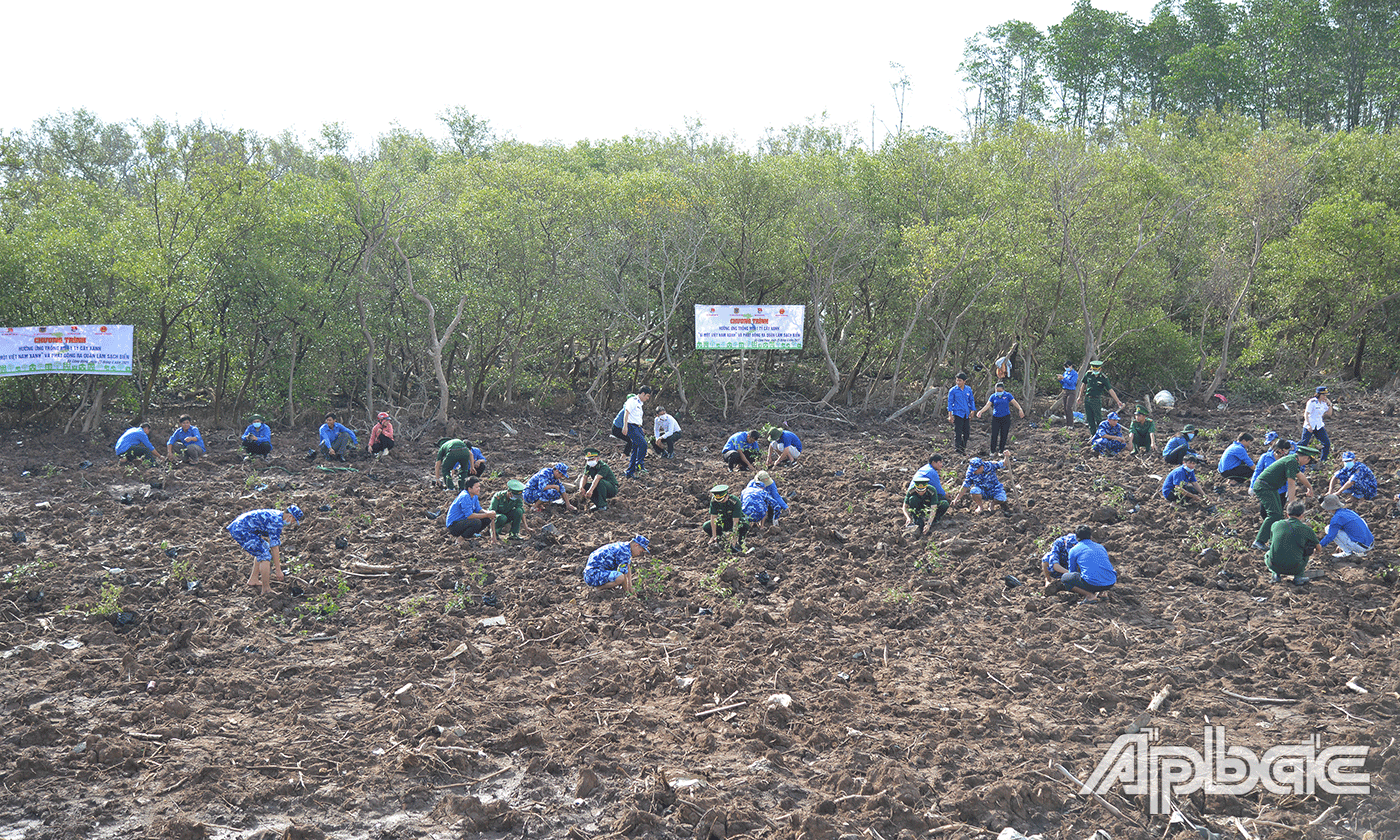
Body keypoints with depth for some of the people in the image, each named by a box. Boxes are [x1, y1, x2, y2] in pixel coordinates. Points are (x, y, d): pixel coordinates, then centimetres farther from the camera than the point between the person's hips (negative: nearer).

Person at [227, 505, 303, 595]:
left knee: (265, 547, 22)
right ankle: (266, 589, -6)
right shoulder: (277, 522, -15)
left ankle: (253, 580, 24)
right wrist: (278, 570, -10)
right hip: (242, 531, -11)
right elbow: (275, 547, -15)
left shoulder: (275, 514, 16)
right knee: (265, 556, -10)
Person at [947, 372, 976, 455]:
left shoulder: (968, 389, 7)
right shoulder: (953, 390, -4)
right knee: (958, 433, -7)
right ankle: (958, 450, -2)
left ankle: (963, 448, 22)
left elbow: (971, 400, 16)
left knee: (967, 433, 6)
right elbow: (950, 402, -3)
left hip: (966, 414, 4)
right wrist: (950, 415, -7)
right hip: (957, 414, -4)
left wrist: (972, 411, 11)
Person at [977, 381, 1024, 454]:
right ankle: (992, 451, 4)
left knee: (1004, 435, 2)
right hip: (996, 417, 0)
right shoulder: (993, 396, 3)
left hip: (1005, 417, 0)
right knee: (994, 435, -4)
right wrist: (981, 411, -18)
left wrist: (1020, 409, -21)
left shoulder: (1007, 395, 0)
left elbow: (1015, 403, -4)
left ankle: (1001, 450, 13)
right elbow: (987, 405, -2)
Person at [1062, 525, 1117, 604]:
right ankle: (1103, 592, 11)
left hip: (1092, 584, -5)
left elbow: (1072, 571, 25)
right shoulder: (1100, 547, 23)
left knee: (1064, 578, 15)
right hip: (1111, 583, 5)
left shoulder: (1073, 550, 11)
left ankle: (1090, 595, -4)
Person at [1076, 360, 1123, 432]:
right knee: (1089, 419, 9)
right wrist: (1080, 397, 18)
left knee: (1098, 420, -6)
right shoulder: (1088, 374, 0)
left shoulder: (1104, 378, -10)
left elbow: (1110, 390, -10)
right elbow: (1083, 385, 13)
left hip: (1096, 400, -4)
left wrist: (1118, 401, -13)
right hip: (1087, 399, 4)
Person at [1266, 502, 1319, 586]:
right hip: (1294, 569, -2)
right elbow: (1318, 548, 21)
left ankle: (1275, 574, 11)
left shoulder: (1275, 525, 8)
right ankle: (1299, 577, 15)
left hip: (1274, 566, 2)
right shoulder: (1306, 529, 3)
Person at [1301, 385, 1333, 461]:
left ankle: (1323, 460, 12)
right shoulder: (1312, 402, -13)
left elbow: (1329, 414, 13)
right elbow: (1306, 414, -18)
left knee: (1327, 443, 1)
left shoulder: (1324, 403, 8)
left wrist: (1330, 404, -3)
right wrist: (1308, 425, -29)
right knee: (1303, 443, -7)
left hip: (1319, 426, 7)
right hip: (1310, 426, -7)